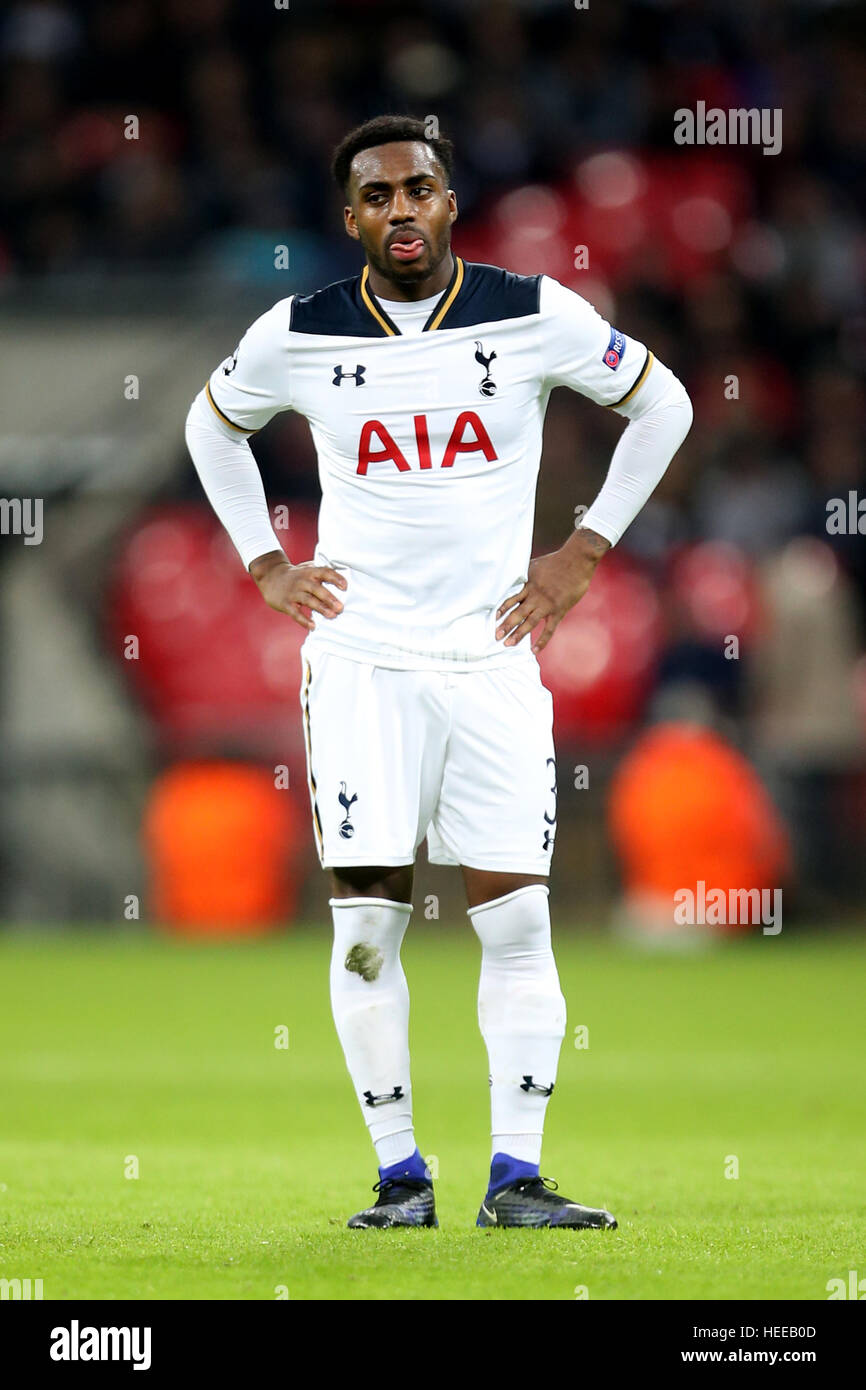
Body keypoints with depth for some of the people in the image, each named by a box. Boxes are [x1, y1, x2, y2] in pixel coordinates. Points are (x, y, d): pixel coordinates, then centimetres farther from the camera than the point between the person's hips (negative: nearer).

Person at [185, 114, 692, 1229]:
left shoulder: (535, 316, -3)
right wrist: (265, 565, 11)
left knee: (515, 924, -3)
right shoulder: (298, 336, 0)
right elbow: (212, 427, 21)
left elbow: (662, 405, 12)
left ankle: (516, 1177, 2)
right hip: (360, 661, 0)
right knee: (367, 925, -5)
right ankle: (399, 1175, 4)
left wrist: (583, 551, 6)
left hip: (493, 656, 0)